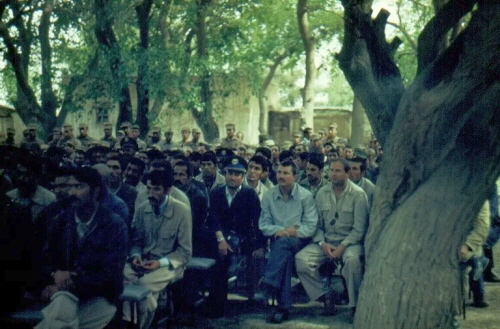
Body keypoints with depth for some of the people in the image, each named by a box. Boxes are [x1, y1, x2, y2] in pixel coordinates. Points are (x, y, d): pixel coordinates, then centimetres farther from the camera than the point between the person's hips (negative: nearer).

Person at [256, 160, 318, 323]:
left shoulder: (305, 196, 2)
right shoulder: (268, 196, 9)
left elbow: (311, 226, -3)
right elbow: (263, 224, 6)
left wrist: (294, 231, -20)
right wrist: (277, 230, -15)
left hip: (299, 240, -2)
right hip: (278, 240, 2)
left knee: (283, 242, -38)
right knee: (285, 256, -34)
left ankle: (267, 289, -45)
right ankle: (284, 307, -38)